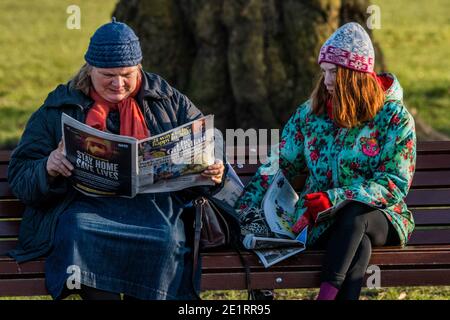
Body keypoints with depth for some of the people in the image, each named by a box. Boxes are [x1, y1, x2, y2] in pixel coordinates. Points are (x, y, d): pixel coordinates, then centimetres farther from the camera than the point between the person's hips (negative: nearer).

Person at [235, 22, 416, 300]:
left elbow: (394, 185, -9)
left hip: (382, 218, -1)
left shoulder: (395, 118, -2)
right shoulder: (311, 113, 10)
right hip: (321, 222, 1)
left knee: (354, 215, -40)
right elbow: (279, 165, 12)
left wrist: (334, 198, -22)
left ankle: (326, 295, -48)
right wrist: (244, 210, -3)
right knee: (359, 246, -37)